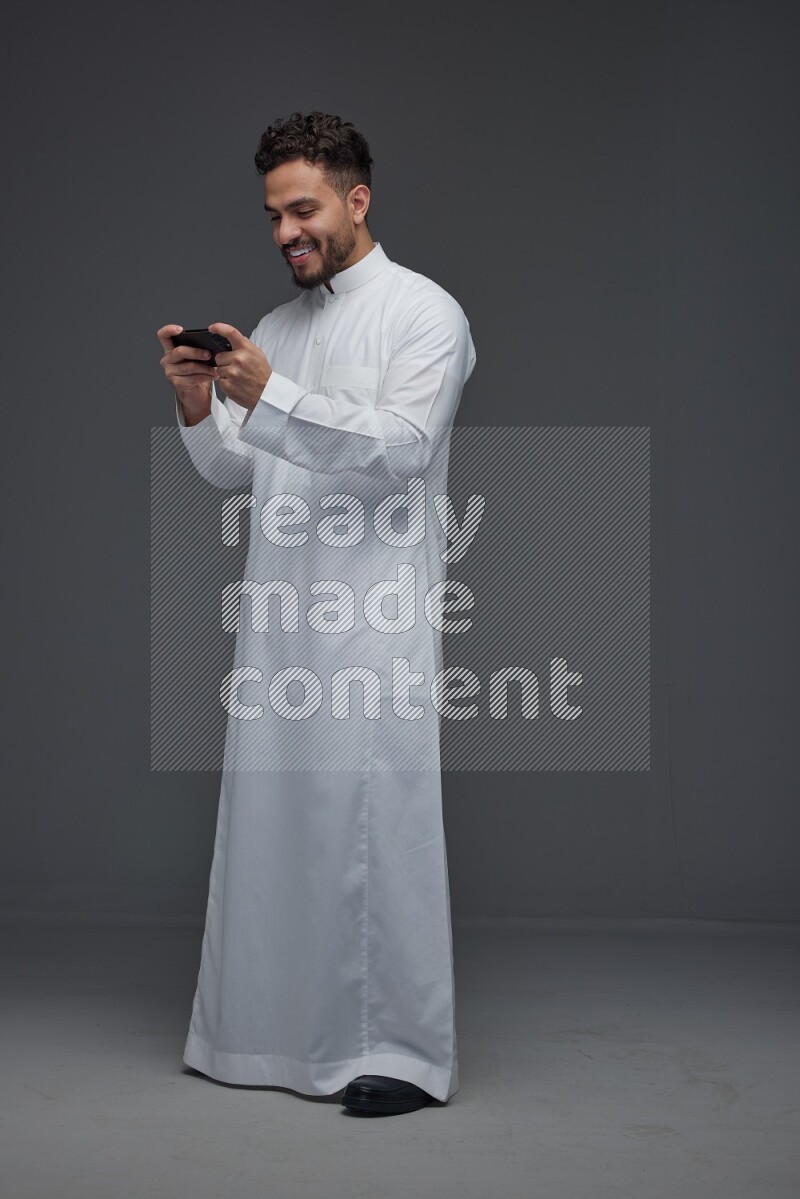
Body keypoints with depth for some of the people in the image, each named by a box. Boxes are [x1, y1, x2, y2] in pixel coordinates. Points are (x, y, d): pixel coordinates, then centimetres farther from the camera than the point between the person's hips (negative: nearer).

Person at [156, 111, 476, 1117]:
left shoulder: (424, 312, -1)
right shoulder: (276, 327, 19)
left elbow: (398, 447, -16)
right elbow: (232, 471, 15)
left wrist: (269, 397, -25)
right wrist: (198, 404, -5)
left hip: (376, 615, -6)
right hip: (276, 609, 7)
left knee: (375, 823, -6)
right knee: (271, 816, 9)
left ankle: (401, 1050, 4)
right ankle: (277, 1032, 21)